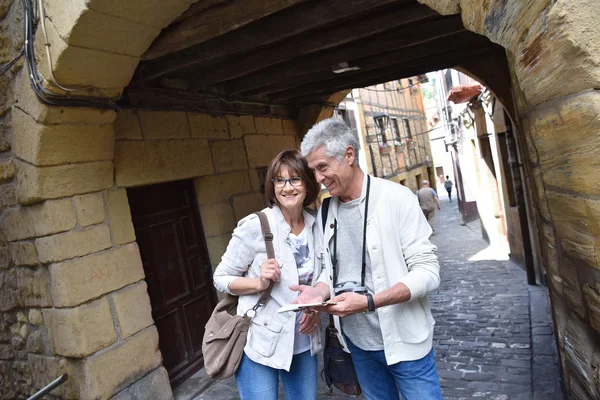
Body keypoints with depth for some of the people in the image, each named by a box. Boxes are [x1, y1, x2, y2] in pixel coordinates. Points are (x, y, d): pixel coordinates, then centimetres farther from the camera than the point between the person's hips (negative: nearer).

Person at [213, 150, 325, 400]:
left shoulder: (316, 227, -2)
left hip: (304, 343, 5)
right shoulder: (255, 227, -17)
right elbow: (221, 278, -8)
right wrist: (259, 283, -24)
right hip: (261, 343, -4)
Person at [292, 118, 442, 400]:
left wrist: (368, 302, -27)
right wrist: (321, 291, -12)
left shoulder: (396, 198, -15)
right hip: (357, 342, 5)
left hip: (403, 341, -4)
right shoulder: (325, 212, 1)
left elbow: (428, 272, -17)